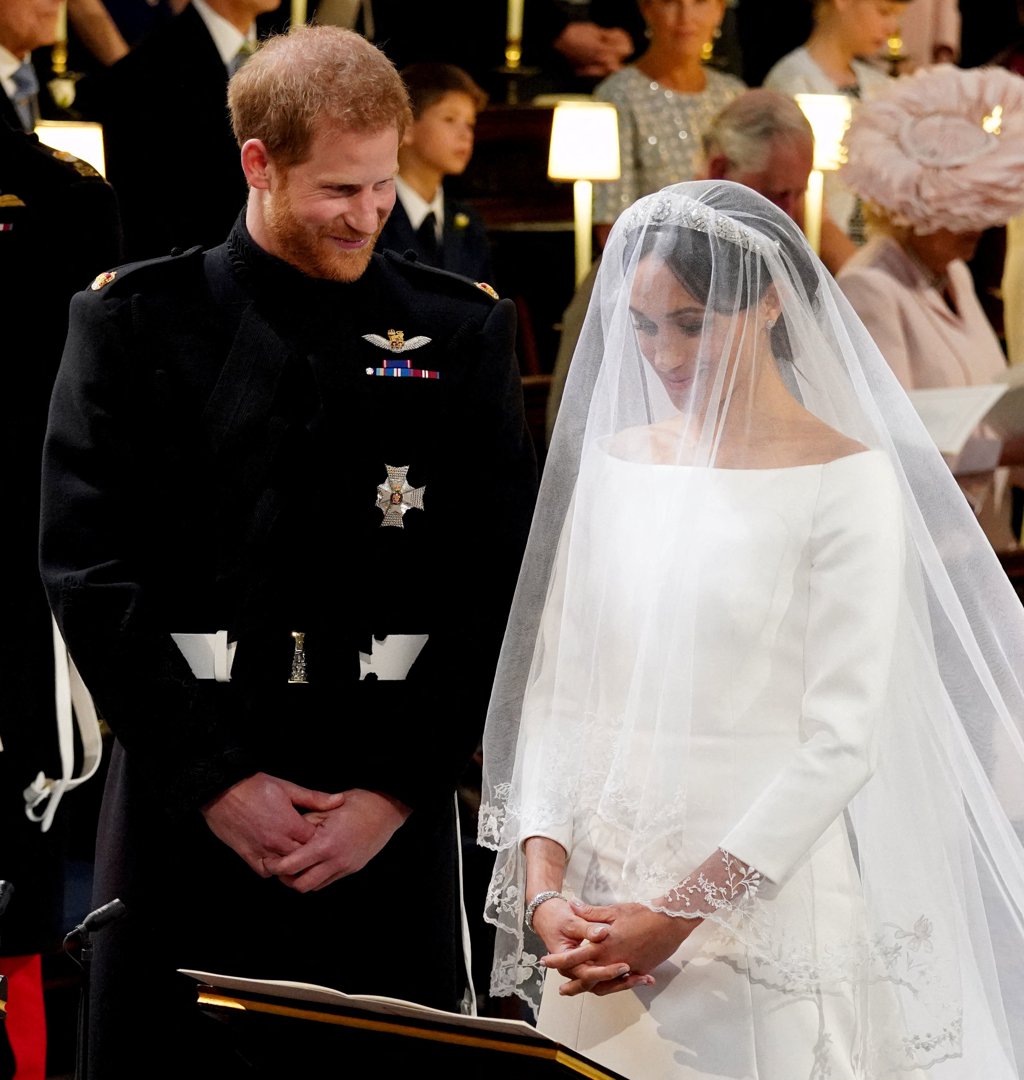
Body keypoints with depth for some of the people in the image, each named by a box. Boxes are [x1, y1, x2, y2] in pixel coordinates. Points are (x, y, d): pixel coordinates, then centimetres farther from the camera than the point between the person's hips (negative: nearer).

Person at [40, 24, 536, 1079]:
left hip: (392, 821, 1)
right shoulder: (132, 320, 3)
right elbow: (88, 568, -3)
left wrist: (398, 789, -6)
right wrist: (216, 778, -9)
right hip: (181, 809, 0)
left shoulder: (462, 330, 6)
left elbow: (499, 583, 2)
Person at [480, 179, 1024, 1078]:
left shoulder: (846, 480, -7)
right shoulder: (614, 460, 8)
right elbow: (555, 687, 6)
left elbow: (841, 740, -13)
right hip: (600, 899, 4)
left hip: (764, 895, -4)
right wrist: (544, 891, -7)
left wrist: (679, 915, -16)